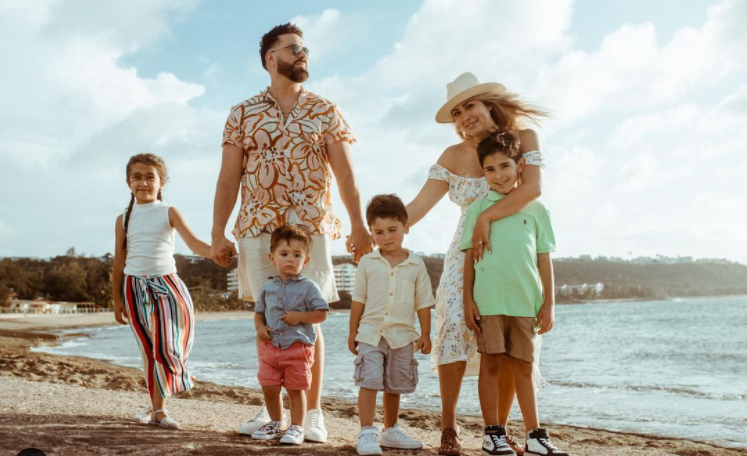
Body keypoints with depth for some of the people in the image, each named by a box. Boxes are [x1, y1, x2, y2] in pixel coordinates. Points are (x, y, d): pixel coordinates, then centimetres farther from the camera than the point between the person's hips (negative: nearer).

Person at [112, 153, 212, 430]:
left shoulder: (168, 213, 2)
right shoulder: (124, 219, 8)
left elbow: (193, 243, -11)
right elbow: (119, 262, 10)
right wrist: (117, 300, 8)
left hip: (166, 284, -2)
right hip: (134, 287, 2)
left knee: (165, 347, -8)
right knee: (149, 350, 6)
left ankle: (159, 408, 1)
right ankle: (156, 407, 15)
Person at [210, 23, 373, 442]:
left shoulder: (325, 112, 8)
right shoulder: (243, 114, 9)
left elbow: (345, 173, 2)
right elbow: (229, 176, 7)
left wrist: (359, 223, -8)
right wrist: (218, 232, 1)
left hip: (310, 227, -1)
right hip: (256, 228, 1)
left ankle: (313, 411, 8)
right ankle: (271, 407, 18)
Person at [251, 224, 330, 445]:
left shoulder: (308, 287, -5)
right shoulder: (267, 287, 7)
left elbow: (322, 313, -7)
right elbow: (259, 312, 16)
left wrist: (299, 316, -19)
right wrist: (259, 327, -4)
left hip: (298, 347, -4)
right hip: (270, 346, 4)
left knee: (295, 390, 3)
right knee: (269, 388, 9)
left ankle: (296, 428, 17)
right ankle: (276, 423, 31)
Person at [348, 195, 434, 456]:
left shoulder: (416, 265, 1)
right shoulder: (367, 263, 0)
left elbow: (423, 303, 5)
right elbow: (358, 300, 4)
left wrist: (425, 334, 3)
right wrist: (353, 332, 4)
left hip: (402, 335, 2)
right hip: (370, 333, -1)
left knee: (394, 386, 14)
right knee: (369, 382, -11)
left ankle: (391, 431, 29)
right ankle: (367, 434, -6)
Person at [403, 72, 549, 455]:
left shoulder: (523, 138, -5)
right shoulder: (453, 157, 0)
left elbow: (532, 188, -22)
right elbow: (418, 207, -5)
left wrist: (486, 218, -27)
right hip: (467, 254, 1)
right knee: (454, 326, -16)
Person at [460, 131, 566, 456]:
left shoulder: (536, 209, 7)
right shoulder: (479, 208, 4)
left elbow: (544, 259, 7)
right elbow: (469, 257, 4)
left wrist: (549, 303, 4)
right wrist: (468, 300, -2)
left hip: (525, 302, 1)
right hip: (488, 302, -1)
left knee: (523, 367, 9)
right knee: (491, 364, 4)